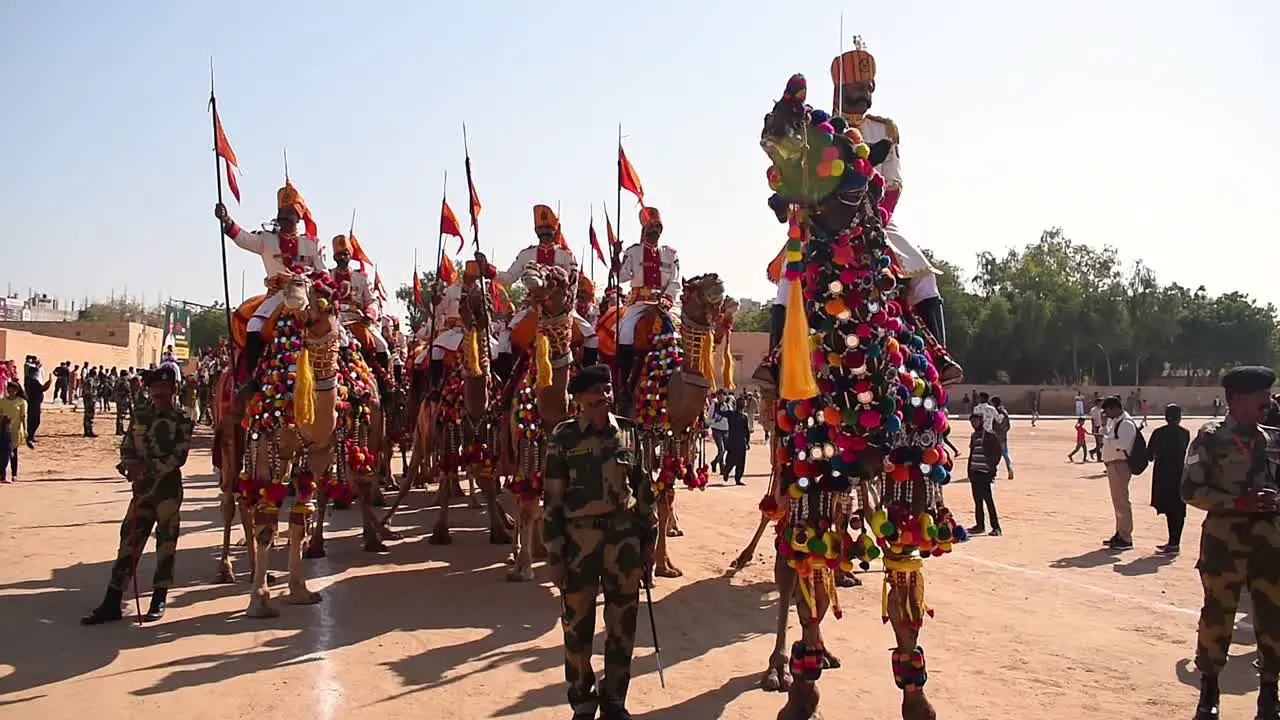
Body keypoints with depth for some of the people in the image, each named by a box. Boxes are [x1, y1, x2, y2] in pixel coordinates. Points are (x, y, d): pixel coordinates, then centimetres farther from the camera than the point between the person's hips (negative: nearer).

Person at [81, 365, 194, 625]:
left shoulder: (181, 419, -4)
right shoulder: (139, 417, 12)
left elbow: (179, 456, -13)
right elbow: (126, 448, 11)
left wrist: (148, 468, -20)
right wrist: (131, 466, -10)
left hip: (168, 486, -5)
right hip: (142, 486, 5)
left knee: (165, 542, 2)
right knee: (128, 540, 3)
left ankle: (159, 601, 13)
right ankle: (112, 603, 7)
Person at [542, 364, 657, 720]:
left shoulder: (629, 432, 3)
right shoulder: (564, 436, -4)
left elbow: (644, 489, 9)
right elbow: (552, 499, -4)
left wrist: (649, 541, 7)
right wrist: (554, 554, -6)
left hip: (625, 538, 2)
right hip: (579, 539, -2)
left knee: (623, 625, 10)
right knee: (577, 625, 6)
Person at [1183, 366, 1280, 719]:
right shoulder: (1210, 438, -6)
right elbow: (1190, 490, -9)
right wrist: (1239, 501, -18)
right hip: (1224, 539, -4)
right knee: (1217, 614, 2)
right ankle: (1208, 691, 18)